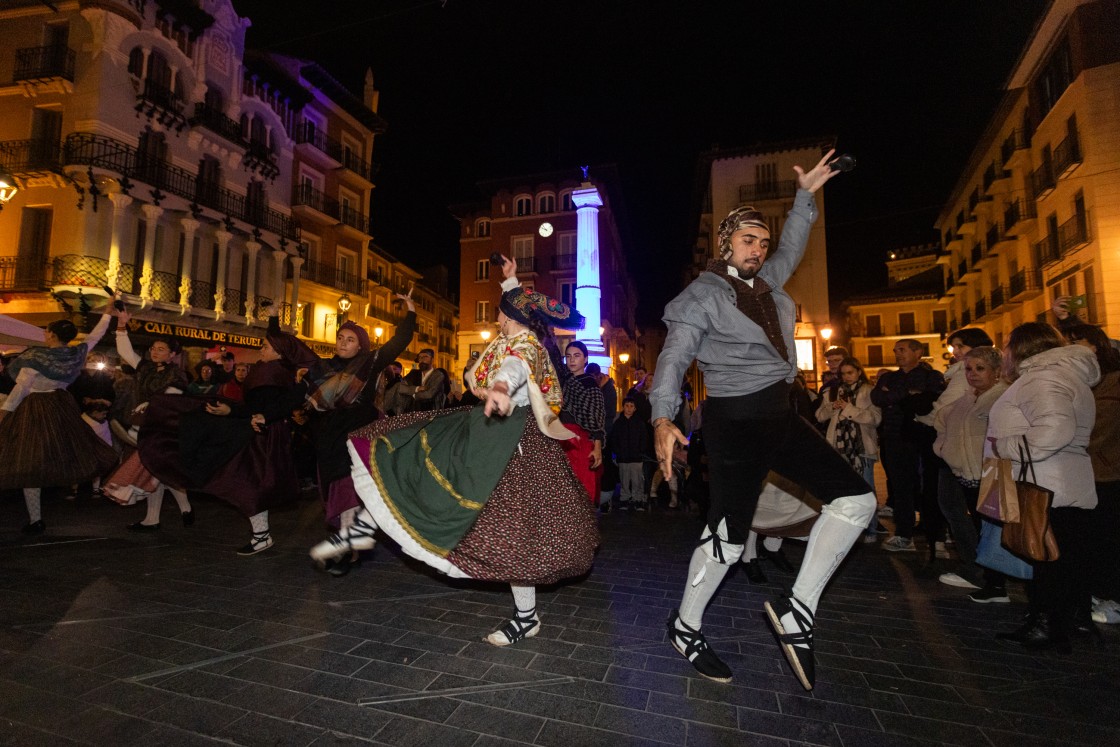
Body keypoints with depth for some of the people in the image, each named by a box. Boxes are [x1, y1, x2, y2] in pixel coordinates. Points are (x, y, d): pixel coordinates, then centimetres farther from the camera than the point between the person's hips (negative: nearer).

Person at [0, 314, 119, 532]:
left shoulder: (36, 356, -15)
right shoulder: (77, 353, -1)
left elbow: (21, 388, -16)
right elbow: (96, 335, 14)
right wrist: (108, 313, 23)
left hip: (34, 410, -5)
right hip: (62, 406, 5)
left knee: (29, 463, 0)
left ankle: (36, 520, 2)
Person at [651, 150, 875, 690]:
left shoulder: (764, 281, 15)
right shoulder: (703, 294, -8)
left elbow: (791, 250, 34)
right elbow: (674, 357, -16)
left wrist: (806, 196, 29)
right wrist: (663, 418, -29)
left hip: (778, 413, 8)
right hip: (735, 420, -8)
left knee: (856, 497, 2)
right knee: (728, 534, 0)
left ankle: (797, 611, 9)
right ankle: (685, 626, 24)